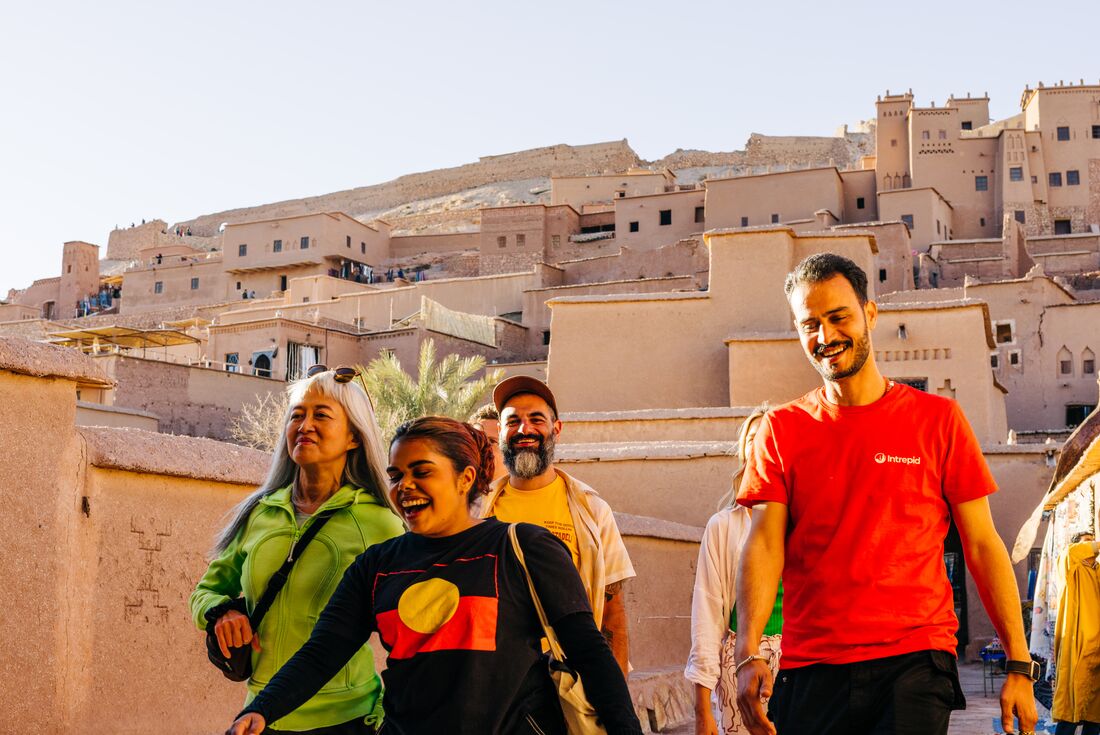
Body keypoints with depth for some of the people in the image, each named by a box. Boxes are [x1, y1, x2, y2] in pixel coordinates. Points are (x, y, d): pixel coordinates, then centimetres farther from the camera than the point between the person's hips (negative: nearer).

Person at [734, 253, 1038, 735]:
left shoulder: (938, 419, 5)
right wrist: (748, 654, -16)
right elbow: (764, 545, -2)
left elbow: (982, 545, 5)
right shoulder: (781, 429, 7)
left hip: (915, 662, -1)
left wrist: (1019, 666, -1)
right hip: (810, 670, 2)